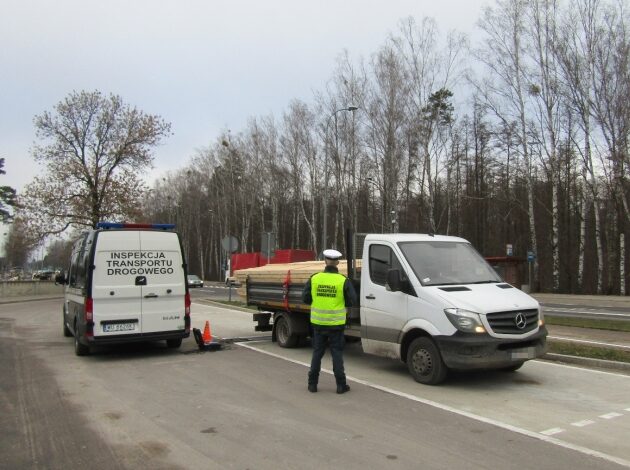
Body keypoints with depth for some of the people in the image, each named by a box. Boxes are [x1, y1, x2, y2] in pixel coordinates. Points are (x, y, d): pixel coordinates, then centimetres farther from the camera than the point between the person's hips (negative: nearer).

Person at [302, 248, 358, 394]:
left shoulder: (314, 278, -4)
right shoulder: (343, 281, -9)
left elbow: (305, 299, 1)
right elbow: (352, 301, -6)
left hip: (318, 323, 2)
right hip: (336, 323, -2)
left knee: (317, 353, 13)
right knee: (337, 353, 8)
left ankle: (312, 383, 18)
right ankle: (341, 385, 11)